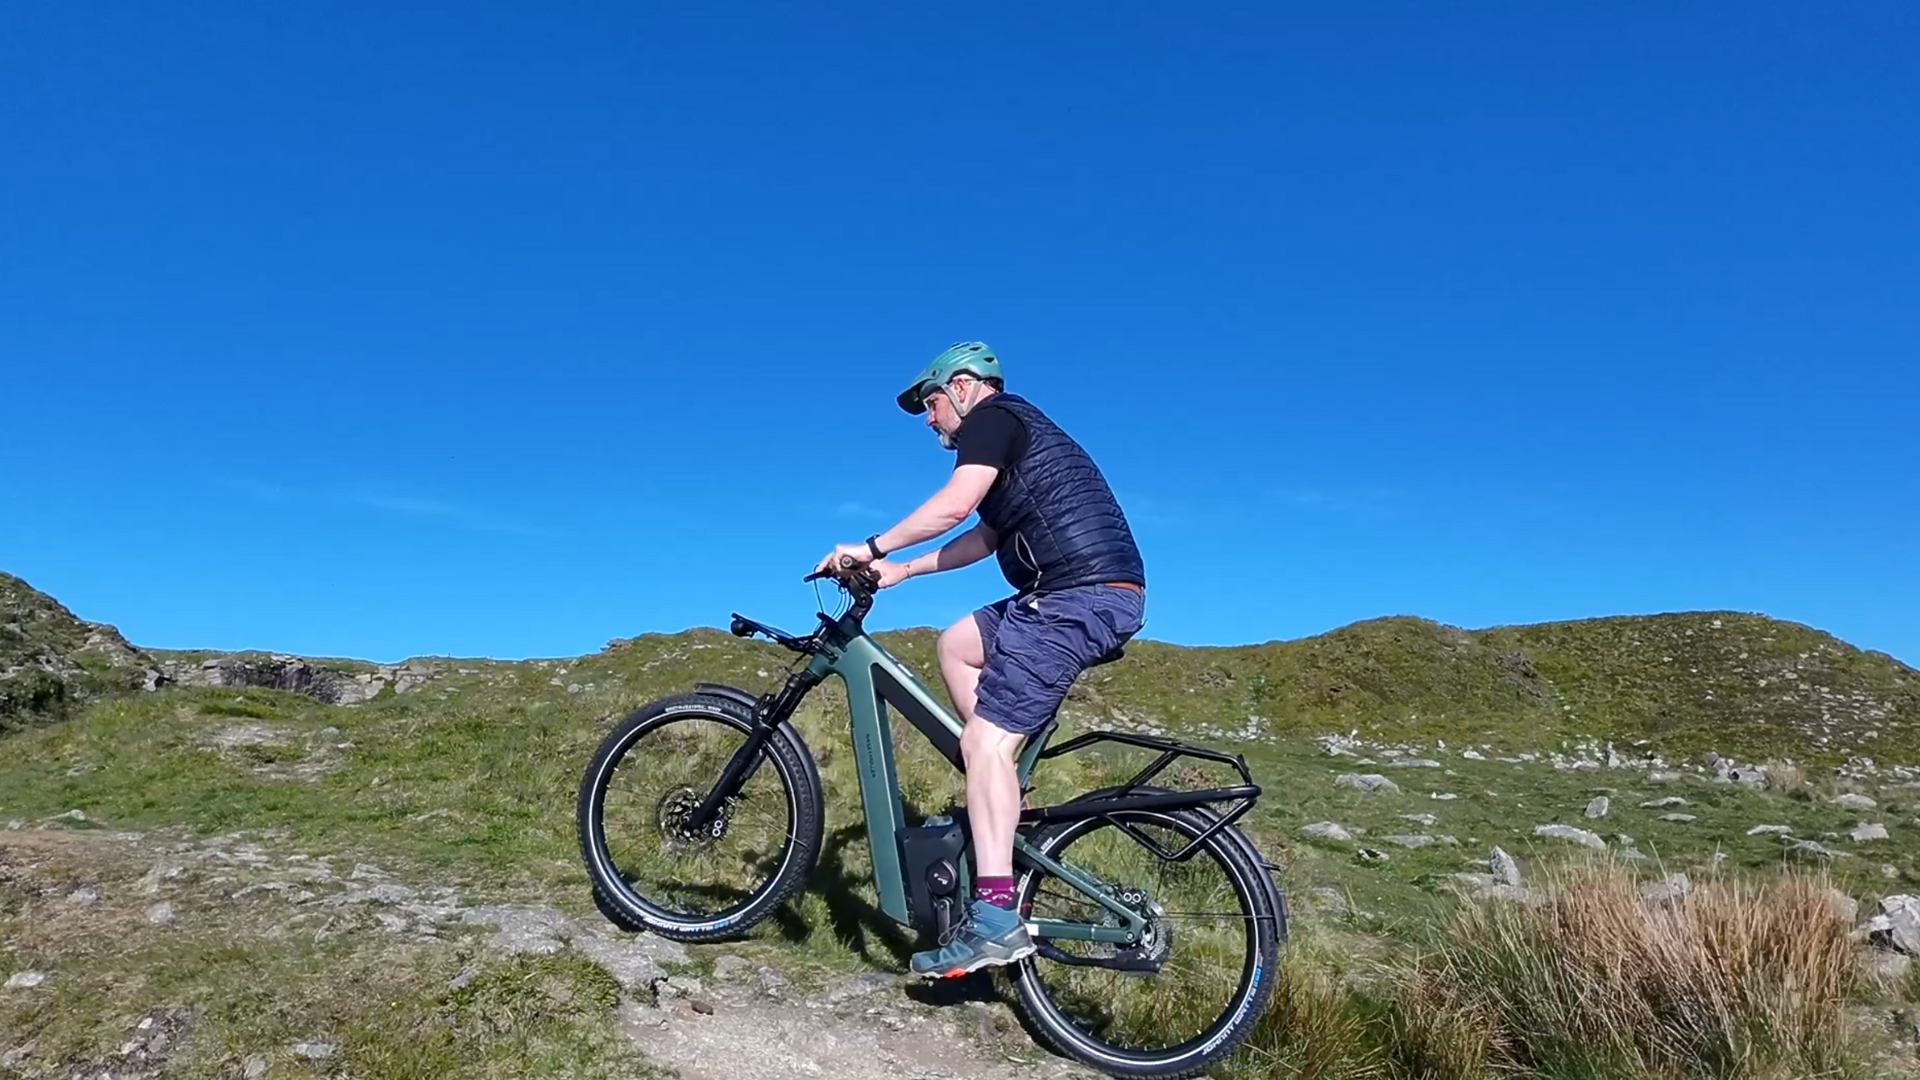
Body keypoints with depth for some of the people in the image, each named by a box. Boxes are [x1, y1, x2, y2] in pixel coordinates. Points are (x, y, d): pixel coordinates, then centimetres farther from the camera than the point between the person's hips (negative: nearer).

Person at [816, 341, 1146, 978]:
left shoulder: (991, 416, 0)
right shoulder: (1020, 431, 29)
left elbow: (953, 506, -15)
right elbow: (985, 537, 29)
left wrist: (872, 548, -5)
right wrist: (903, 570, 27)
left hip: (1076, 594, -10)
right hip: (1106, 596, 10)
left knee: (983, 740, -12)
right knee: (957, 644, 21)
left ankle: (995, 918, -14)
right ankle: (999, 786, 17)